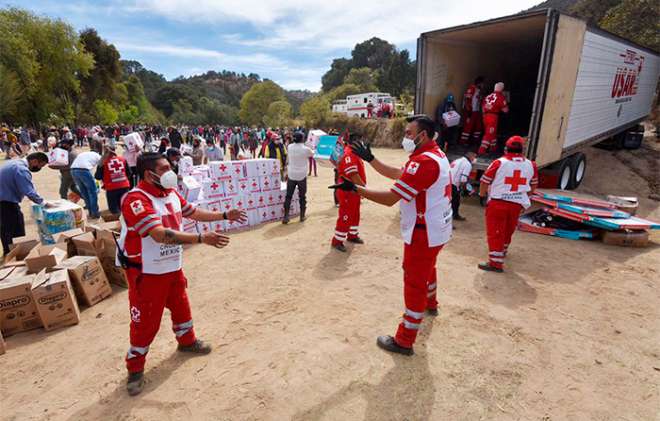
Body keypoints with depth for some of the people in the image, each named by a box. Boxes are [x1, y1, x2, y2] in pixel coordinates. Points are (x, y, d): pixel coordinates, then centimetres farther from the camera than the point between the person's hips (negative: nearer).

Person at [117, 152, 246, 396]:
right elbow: (160, 234, -36)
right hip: (146, 273, -7)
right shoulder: (136, 199, -25)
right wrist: (201, 238, -41)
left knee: (181, 306, 23)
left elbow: (194, 213, 15)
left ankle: (187, 341, 48)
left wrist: (225, 216, 12)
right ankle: (135, 368, 28)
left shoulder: (171, 193, 2)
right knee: (145, 321, 5)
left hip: (172, 267, 8)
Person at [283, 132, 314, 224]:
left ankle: (286, 217, 4)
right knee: (302, 197, 11)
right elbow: (312, 154, 10)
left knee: (288, 196, 7)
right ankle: (302, 216, 17)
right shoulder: (306, 149, -11)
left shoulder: (289, 147, -3)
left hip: (291, 175, 2)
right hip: (302, 176, -2)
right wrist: (312, 150, 32)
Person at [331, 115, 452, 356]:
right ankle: (430, 304, 57)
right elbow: (396, 174, 13)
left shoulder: (423, 161, -26)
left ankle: (404, 341, 12)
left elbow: (390, 198, -28)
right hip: (435, 229, 10)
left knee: (414, 282, -1)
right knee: (426, 268, 31)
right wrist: (370, 159, 10)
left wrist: (355, 188, -24)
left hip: (424, 232, -10)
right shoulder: (435, 155, 8)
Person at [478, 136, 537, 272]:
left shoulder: (499, 163, -10)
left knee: (495, 232, -2)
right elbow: (533, 186, 17)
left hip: (498, 202, -5)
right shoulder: (531, 165, 4)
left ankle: (496, 262, -6)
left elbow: (485, 180, -5)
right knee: (508, 230, 22)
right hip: (517, 204, 5)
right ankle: (502, 250, 44)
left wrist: (482, 193, 15)